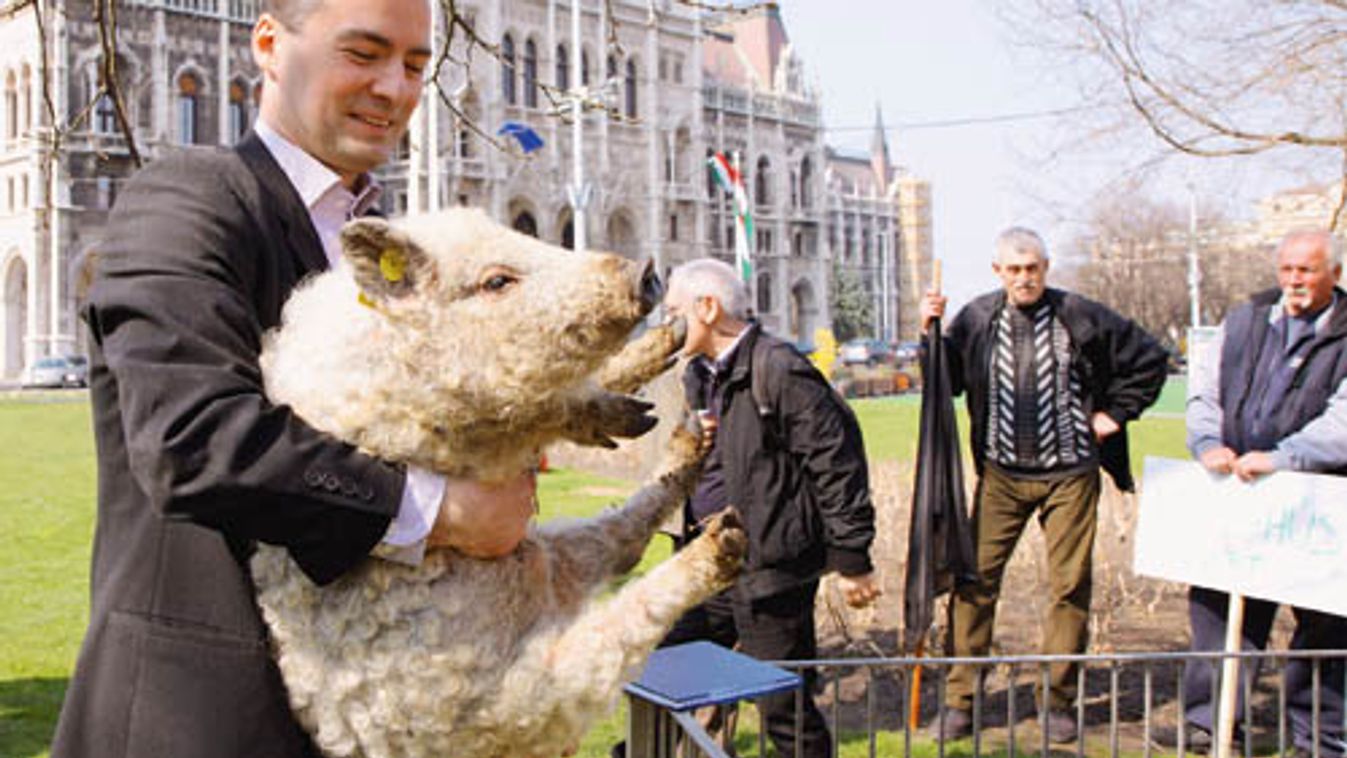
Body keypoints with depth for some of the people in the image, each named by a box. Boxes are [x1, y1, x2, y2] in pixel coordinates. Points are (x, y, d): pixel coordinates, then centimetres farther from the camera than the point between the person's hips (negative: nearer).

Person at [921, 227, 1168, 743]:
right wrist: (931, 333, -7)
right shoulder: (976, 319, 0)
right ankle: (960, 700, 8)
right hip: (1001, 473, 1)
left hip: (1070, 474, -1)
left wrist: (1114, 413, 3)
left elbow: (1148, 359, 6)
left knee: (1069, 585, 5)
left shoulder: (1081, 317, -4)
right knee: (974, 580, -2)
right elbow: (947, 381, 6)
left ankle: (1057, 701, 20)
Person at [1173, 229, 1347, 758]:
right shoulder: (1244, 322, 11)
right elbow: (1204, 391, 11)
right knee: (1216, 605, 7)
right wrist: (1208, 444, -7)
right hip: (1237, 496, 4)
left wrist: (1281, 458, -26)